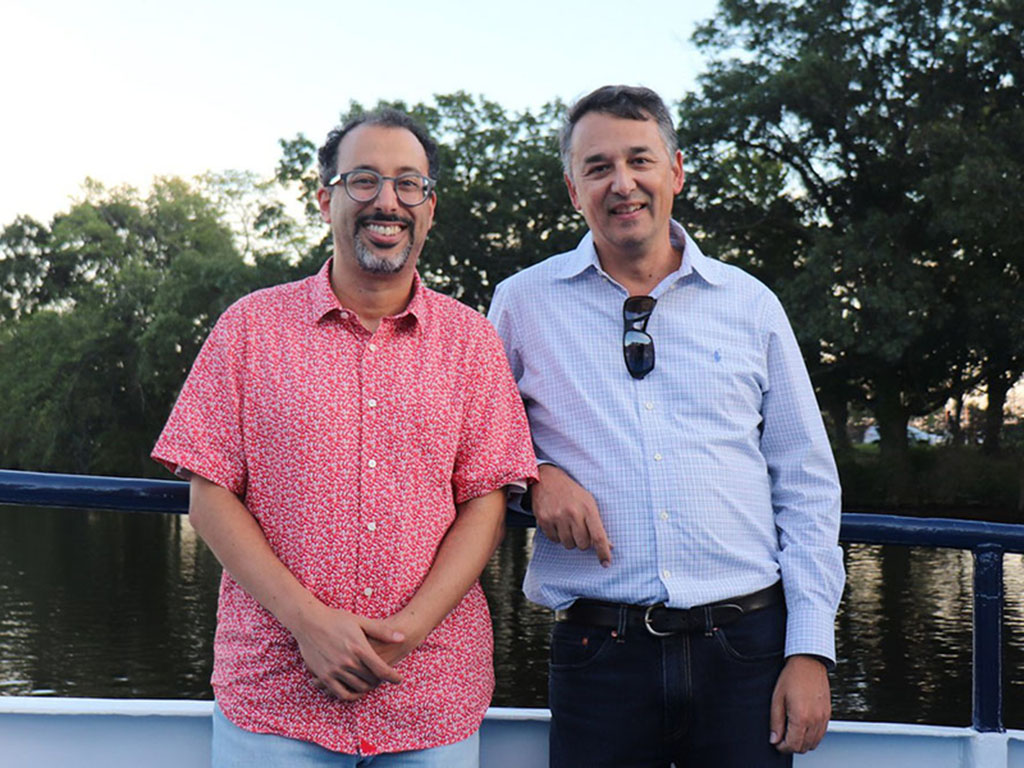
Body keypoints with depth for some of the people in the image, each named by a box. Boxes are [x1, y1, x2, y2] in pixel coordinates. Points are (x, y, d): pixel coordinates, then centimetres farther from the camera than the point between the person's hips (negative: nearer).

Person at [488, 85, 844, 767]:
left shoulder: (751, 305, 7)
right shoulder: (523, 302, 4)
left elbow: (807, 486, 7)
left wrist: (811, 649, 0)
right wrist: (535, 475, -7)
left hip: (746, 647, 1)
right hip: (599, 653, -1)